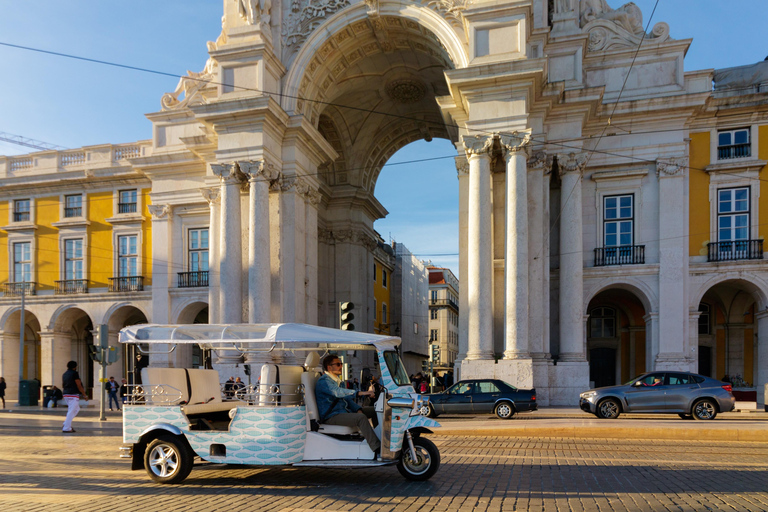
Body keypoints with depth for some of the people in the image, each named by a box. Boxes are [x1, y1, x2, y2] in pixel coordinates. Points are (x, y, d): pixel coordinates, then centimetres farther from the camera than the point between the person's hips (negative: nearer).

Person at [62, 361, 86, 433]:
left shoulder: (65, 374, 14)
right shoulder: (74, 373, -11)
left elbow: (62, 386, 19)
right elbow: (79, 386, -13)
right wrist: (84, 395, -5)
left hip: (66, 395, 9)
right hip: (73, 395, -9)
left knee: (77, 409, 19)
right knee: (71, 411, -5)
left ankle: (65, 425, 13)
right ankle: (66, 428, -5)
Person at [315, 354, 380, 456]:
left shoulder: (337, 380, 18)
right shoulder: (323, 381, -15)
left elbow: (346, 398, 20)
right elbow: (338, 392, -34)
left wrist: (358, 409, 0)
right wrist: (360, 393, -45)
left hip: (343, 411, 10)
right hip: (331, 417, -10)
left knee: (373, 411, 7)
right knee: (361, 418, -32)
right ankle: (377, 450, -36)